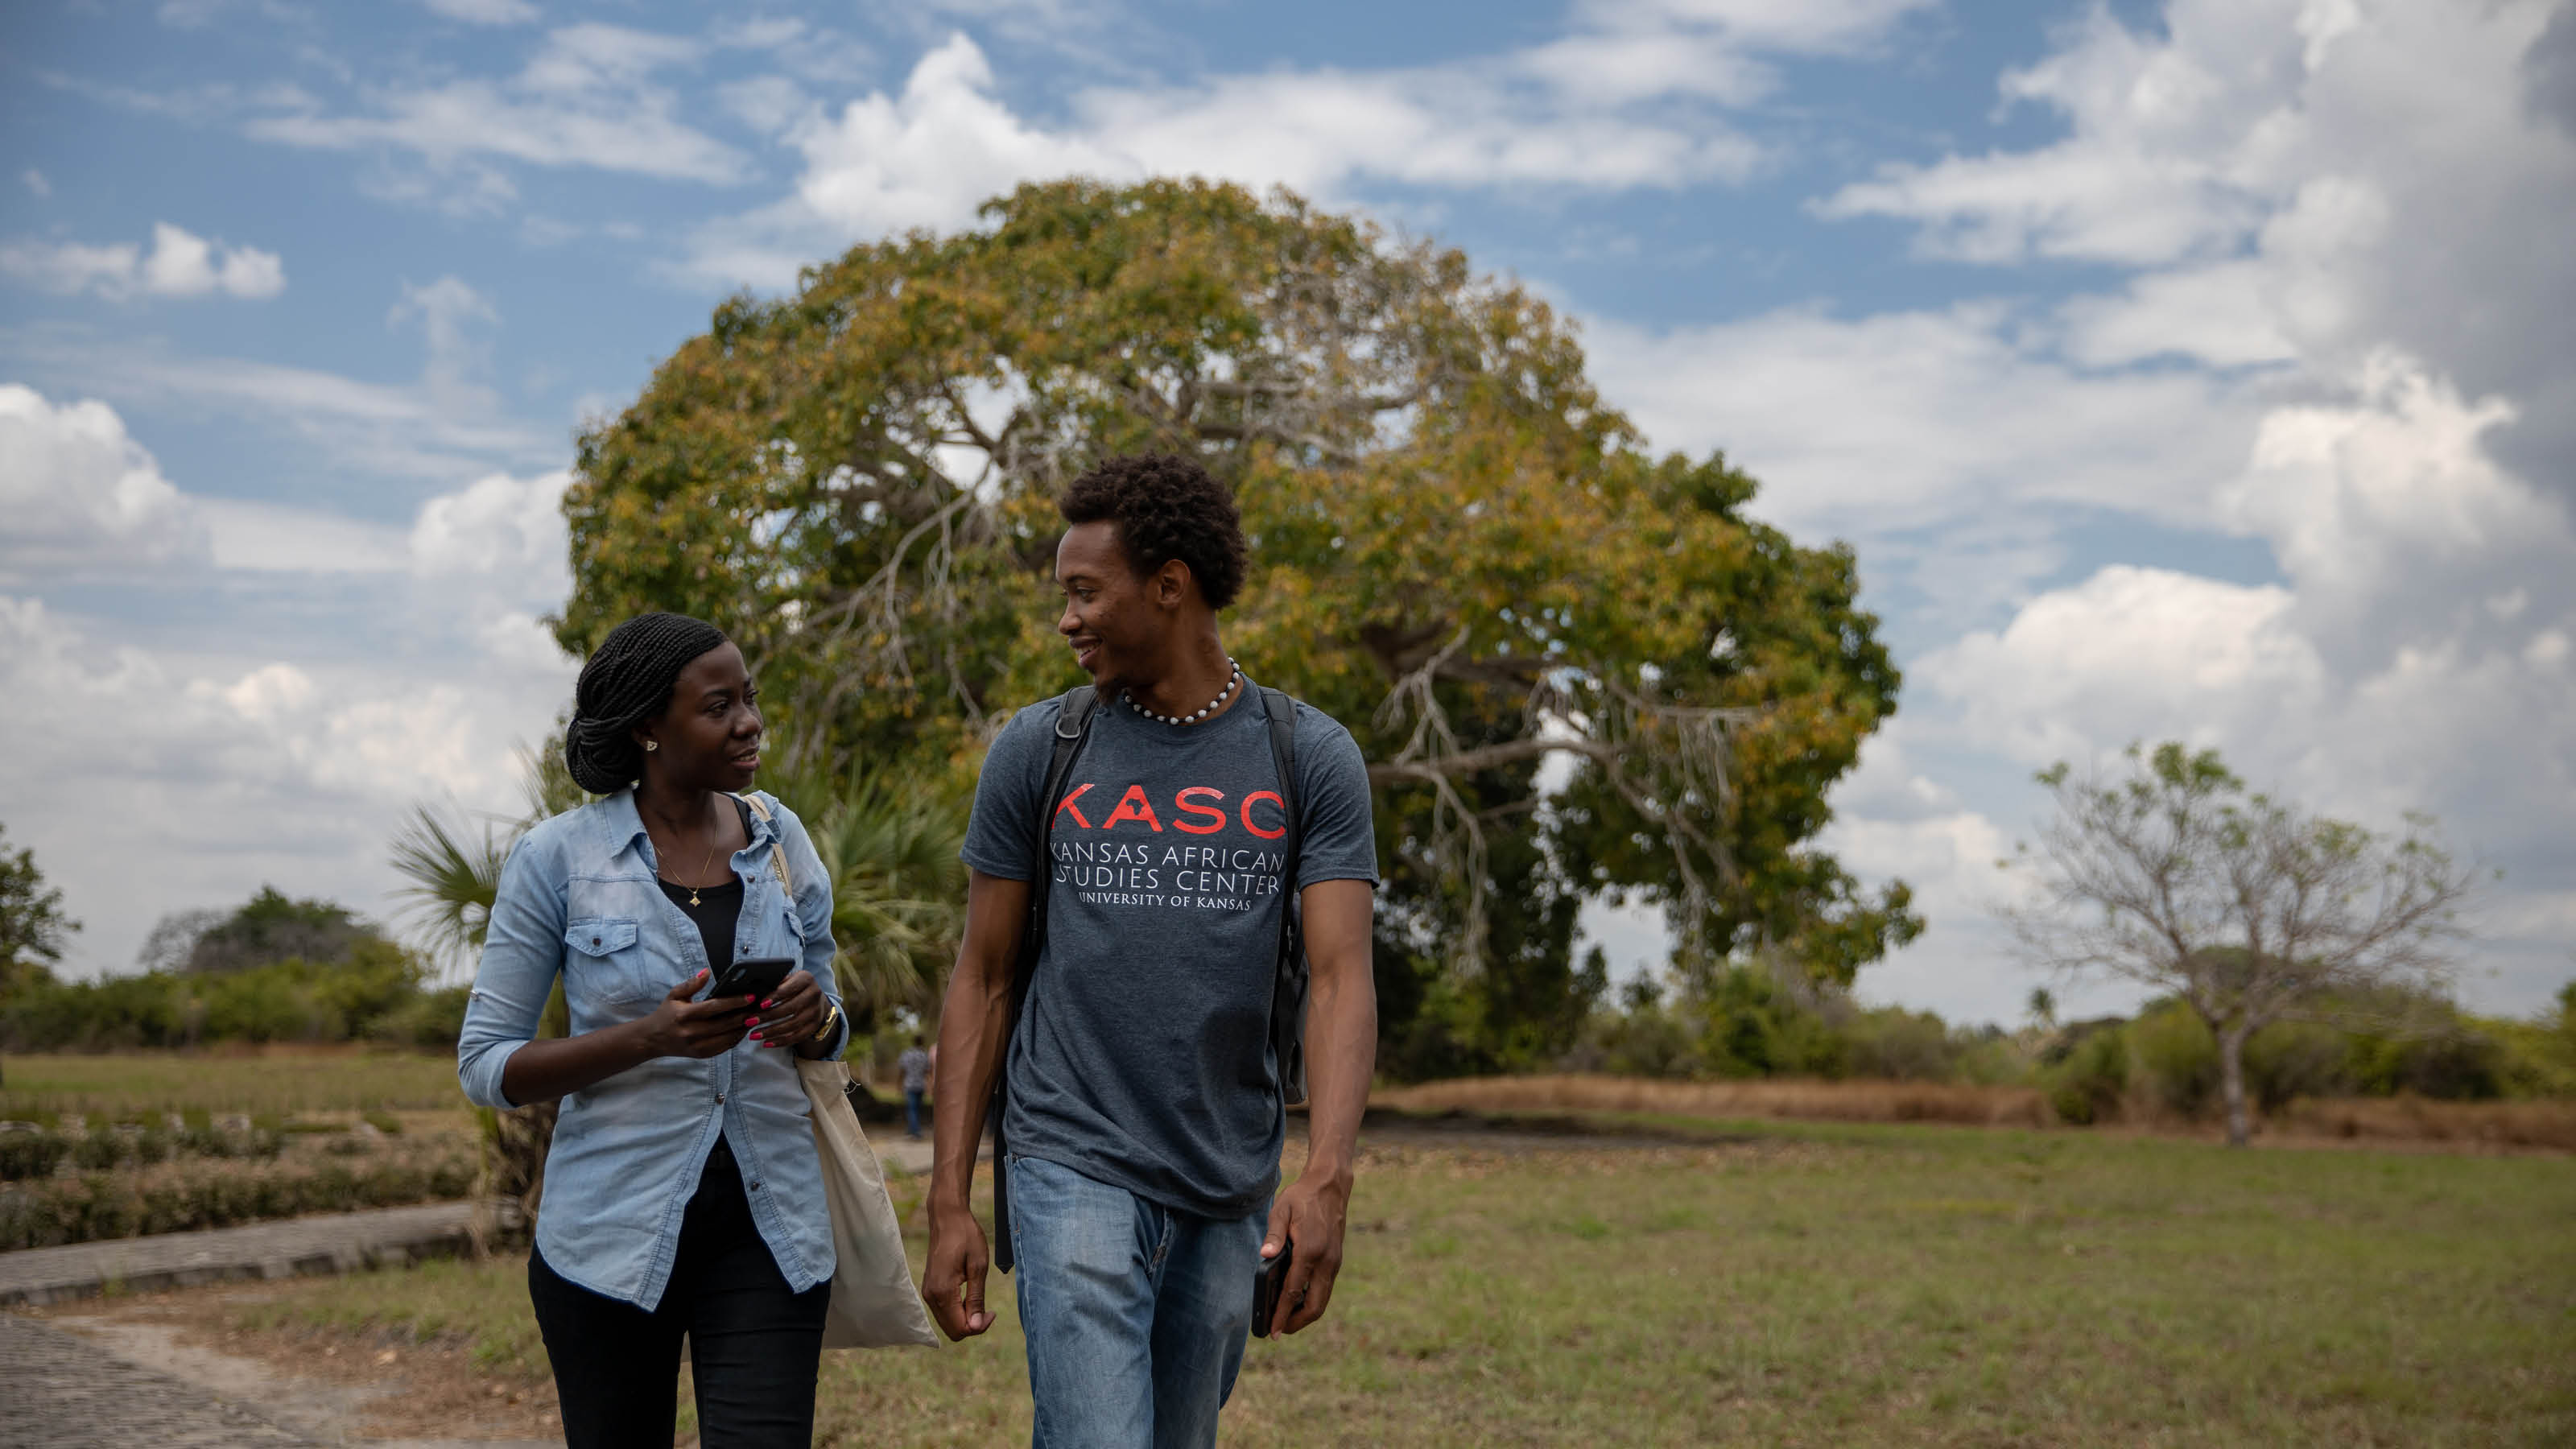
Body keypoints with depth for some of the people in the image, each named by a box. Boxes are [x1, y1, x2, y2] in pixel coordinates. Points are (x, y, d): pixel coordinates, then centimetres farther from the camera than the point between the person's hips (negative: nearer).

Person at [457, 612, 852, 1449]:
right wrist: (649, 1039, -21)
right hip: (615, 1234, -2)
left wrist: (814, 1020, -10)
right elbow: (484, 1065, -6)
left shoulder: (779, 838, 5)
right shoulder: (558, 859, -6)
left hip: (768, 1229, 2)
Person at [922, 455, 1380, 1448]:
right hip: (1074, 1168, -2)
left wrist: (1326, 1178, -23)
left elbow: (1342, 981, -8)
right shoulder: (1038, 749, 1)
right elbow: (981, 981, 5)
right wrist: (948, 1205, -1)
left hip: (1231, 1185, 2)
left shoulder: (1312, 759, 0)